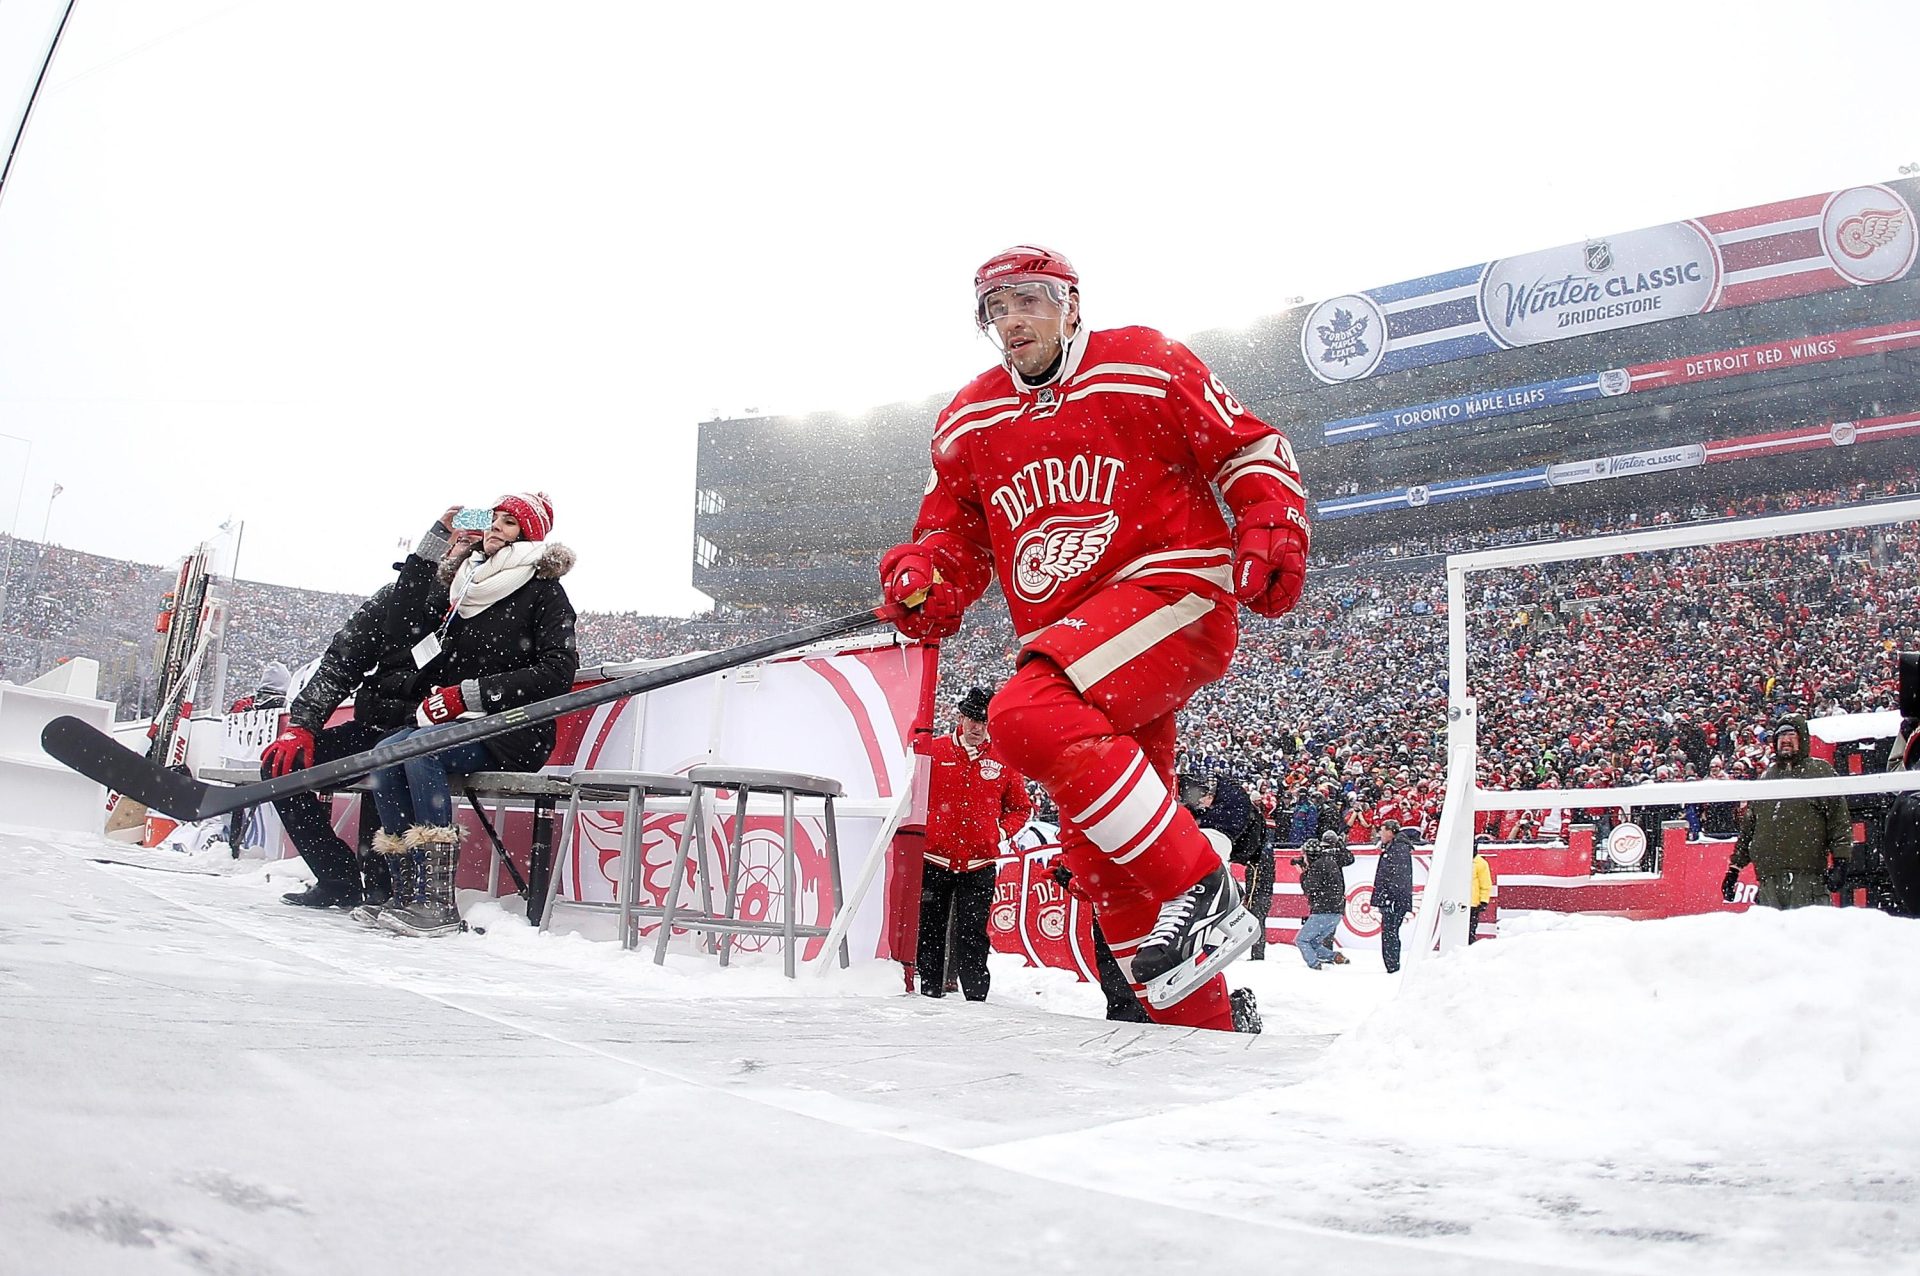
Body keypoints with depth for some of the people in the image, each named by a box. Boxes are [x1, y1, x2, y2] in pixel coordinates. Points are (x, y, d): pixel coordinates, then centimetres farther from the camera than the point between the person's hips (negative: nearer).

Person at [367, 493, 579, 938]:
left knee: (420, 750, -29)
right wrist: (431, 695, 4)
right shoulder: (465, 585, 16)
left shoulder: (543, 589, -4)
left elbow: (557, 671, -15)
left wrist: (471, 693, -18)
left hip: (516, 733, -6)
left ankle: (438, 903, -31)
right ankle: (407, 894, -19)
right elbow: (437, 661, 27)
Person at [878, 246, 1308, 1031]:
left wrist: (1273, 531, -13)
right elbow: (955, 530, 20)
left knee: (1029, 714, -32)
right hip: (1070, 639, 7)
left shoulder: (1143, 365, 1)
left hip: (1170, 592, -6)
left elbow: (1249, 446, 4)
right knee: (1101, 858, 3)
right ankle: (1202, 1031, 15)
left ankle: (1203, 892, -24)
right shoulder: (970, 422, 15)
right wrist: (923, 577, -3)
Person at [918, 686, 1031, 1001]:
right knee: (929, 930, 6)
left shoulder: (1002, 761, 6)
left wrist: (1002, 830, -1)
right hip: (934, 859, 0)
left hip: (979, 864, 0)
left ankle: (976, 996, 5)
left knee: (972, 934, 0)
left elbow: (1021, 807, 15)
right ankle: (930, 990, 15)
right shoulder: (933, 752, 3)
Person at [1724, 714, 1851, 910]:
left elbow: (1840, 820, 1)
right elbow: (1748, 827, 25)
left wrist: (1840, 862, -8)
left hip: (1808, 876, -4)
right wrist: (1734, 867, 21)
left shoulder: (1820, 771, 8)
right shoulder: (1765, 778, 23)